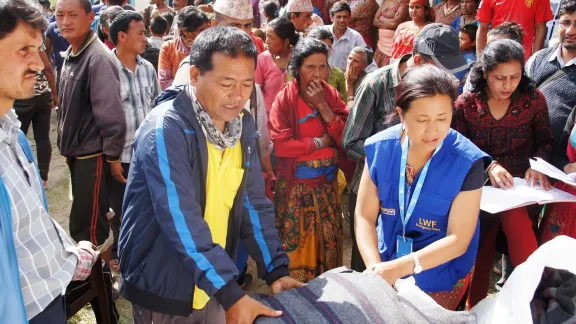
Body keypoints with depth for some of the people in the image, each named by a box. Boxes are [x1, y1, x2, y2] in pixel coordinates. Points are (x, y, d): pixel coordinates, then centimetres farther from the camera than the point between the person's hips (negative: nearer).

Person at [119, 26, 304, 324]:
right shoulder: (165, 129, -22)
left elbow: (254, 203, 2)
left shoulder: (243, 124, -2)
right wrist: (230, 293, -29)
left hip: (212, 282, 6)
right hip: (162, 287, -5)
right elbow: (181, 221, -28)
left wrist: (276, 269, -6)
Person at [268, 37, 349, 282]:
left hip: (327, 183, 4)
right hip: (295, 185, -4)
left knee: (327, 241, 13)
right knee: (295, 243, 5)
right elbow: (280, 144, -20)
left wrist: (323, 106, -16)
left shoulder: (331, 94, 2)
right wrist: (320, 142, -13)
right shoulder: (285, 98, -11)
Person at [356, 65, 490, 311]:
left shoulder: (467, 162, -21)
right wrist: (376, 268, -26)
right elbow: (364, 217, -11)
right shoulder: (379, 149, -13)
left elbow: (458, 240, -21)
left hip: (440, 280, -3)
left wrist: (400, 267, -32)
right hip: (386, 273, 3)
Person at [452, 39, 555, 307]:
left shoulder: (533, 99, 1)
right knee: (481, 259, 4)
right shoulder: (465, 104, -1)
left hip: (522, 186, 0)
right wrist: (489, 166, -21)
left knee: (513, 216, -32)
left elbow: (546, 142, 7)